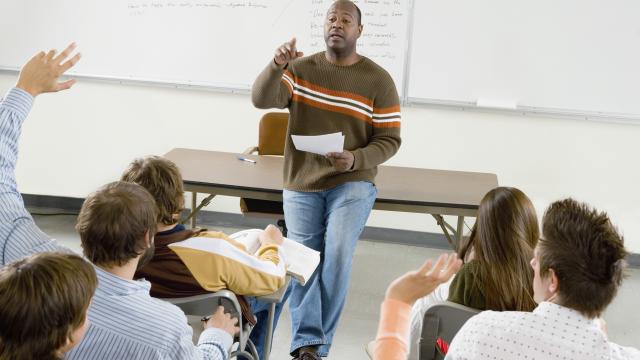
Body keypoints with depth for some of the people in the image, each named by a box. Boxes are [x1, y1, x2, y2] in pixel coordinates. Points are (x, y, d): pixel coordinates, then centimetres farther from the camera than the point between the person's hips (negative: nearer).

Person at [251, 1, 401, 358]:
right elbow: (262, 99, -14)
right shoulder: (300, 69, 1)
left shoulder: (378, 80, -4)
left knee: (337, 256, -17)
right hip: (301, 185, 2)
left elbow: (389, 140, -3)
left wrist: (355, 160, -21)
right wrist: (276, 66, -32)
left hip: (352, 184, -2)